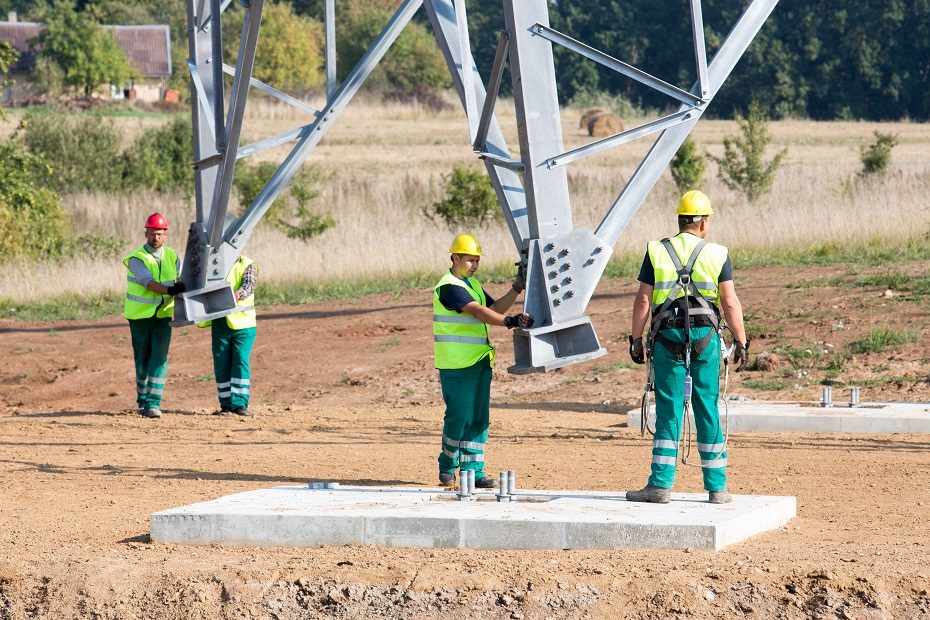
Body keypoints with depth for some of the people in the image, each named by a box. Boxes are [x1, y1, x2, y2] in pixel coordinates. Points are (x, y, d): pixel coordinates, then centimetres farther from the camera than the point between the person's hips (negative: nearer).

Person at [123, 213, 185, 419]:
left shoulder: (171, 256, 5)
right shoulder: (136, 258, -12)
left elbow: (182, 281, -1)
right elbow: (148, 282, -27)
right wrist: (170, 290, -43)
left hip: (163, 315, 3)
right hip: (140, 316, -3)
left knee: (160, 359, -9)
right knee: (143, 359, 5)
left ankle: (154, 403, -12)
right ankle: (143, 400, 21)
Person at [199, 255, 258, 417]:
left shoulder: (247, 265, -2)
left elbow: (249, 285, -19)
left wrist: (237, 295, -41)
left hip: (242, 324, -3)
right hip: (220, 324, 3)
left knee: (241, 362, -7)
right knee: (221, 365, 3)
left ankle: (240, 403, -6)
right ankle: (226, 404, 10)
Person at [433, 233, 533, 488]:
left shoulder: (473, 284, 18)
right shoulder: (449, 287, -12)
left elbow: (494, 308, 18)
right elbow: (477, 312, -24)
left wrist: (517, 288, 7)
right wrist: (509, 321, -34)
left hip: (480, 361, 9)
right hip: (456, 364, -9)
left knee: (479, 418, 4)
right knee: (459, 416, -6)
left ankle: (473, 470, 4)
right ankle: (447, 468, 10)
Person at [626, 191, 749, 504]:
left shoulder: (657, 252, 2)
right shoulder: (717, 255, 1)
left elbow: (643, 300, 1)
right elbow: (730, 303, -1)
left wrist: (636, 339, 8)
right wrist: (741, 342, 5)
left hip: (668, 338, 0)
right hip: (705, 337, 0)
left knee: (668, 411, 1)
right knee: (708, 410, 7)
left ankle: (661, 485, -4)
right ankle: (716, 487, 9)